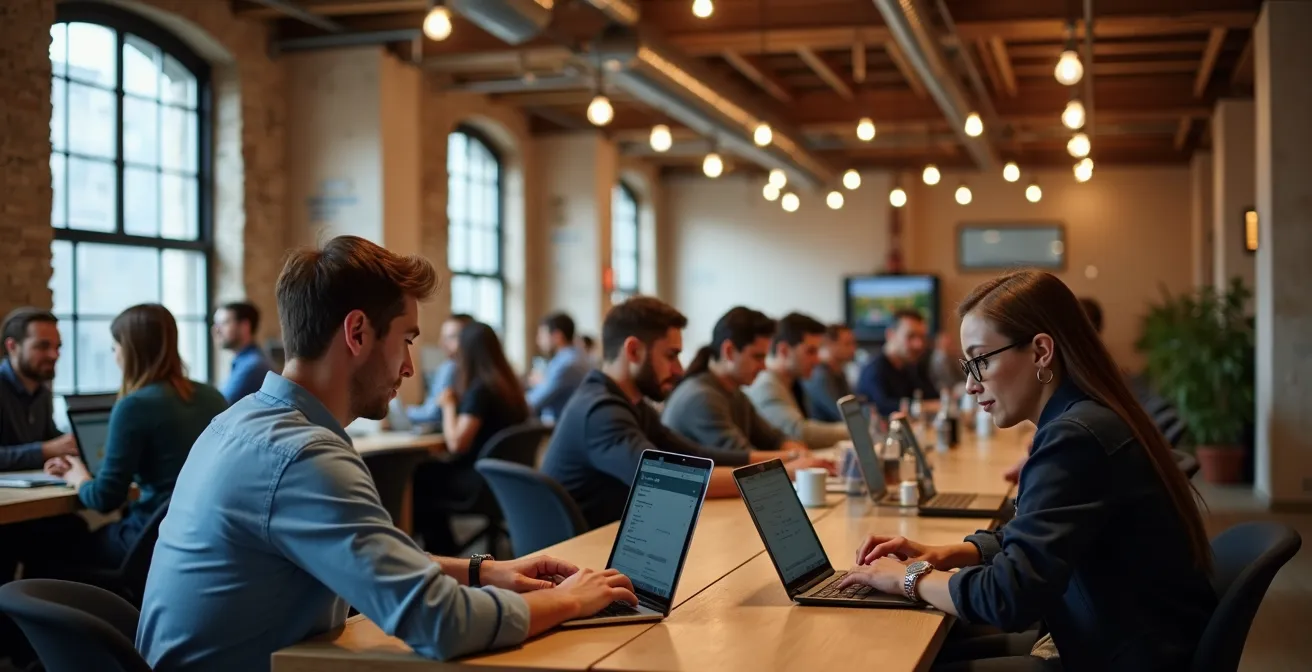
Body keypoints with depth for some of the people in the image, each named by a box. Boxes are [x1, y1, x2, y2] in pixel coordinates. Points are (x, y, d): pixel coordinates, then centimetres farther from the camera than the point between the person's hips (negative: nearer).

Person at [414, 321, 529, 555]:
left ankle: (441, 553, 22)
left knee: (419, 478, 9)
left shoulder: (479, 389, -18)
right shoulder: (508, 384, 7)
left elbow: (456, 443, -21)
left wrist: (448, 405, -8)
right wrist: (458, 403, 15)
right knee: (432, 471, 20)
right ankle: (445, 550, 23)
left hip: (483, 479, -8)